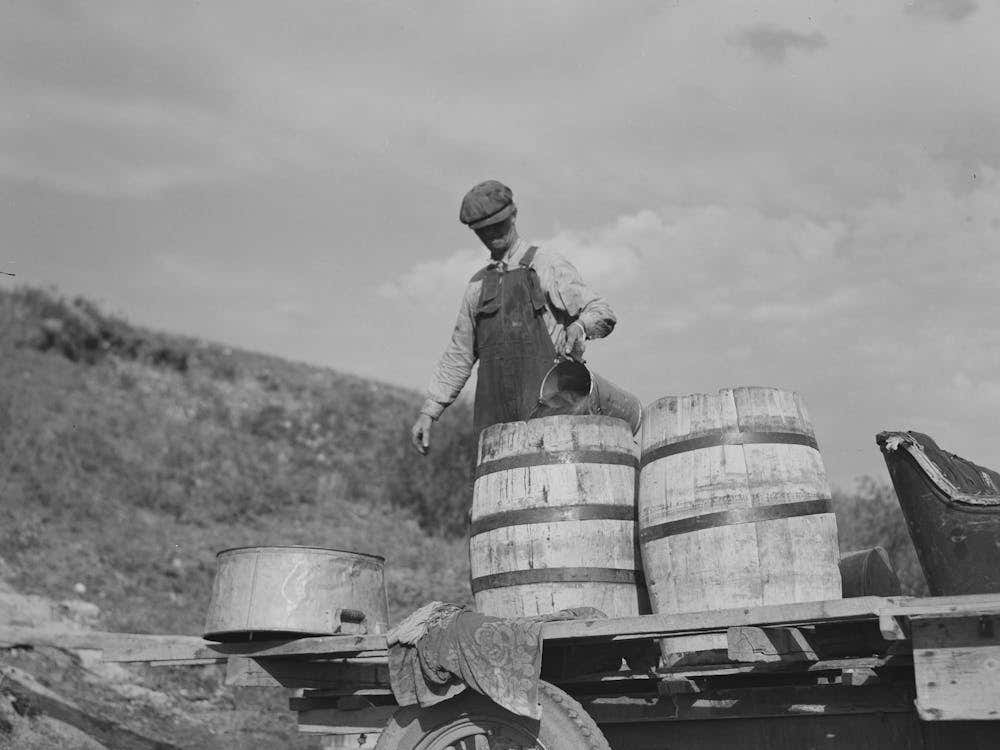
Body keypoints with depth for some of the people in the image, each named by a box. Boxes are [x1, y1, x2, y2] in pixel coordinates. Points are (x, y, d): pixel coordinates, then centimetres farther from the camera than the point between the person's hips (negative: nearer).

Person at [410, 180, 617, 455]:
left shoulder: (548, 266, 6)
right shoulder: (478, 285, 21)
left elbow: (602, 314, 0)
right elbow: (459, 354, 24)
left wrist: (579, 325, -24)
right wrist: (428, 412, 18)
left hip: (545, 407, -4)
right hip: (495, 417, 5)